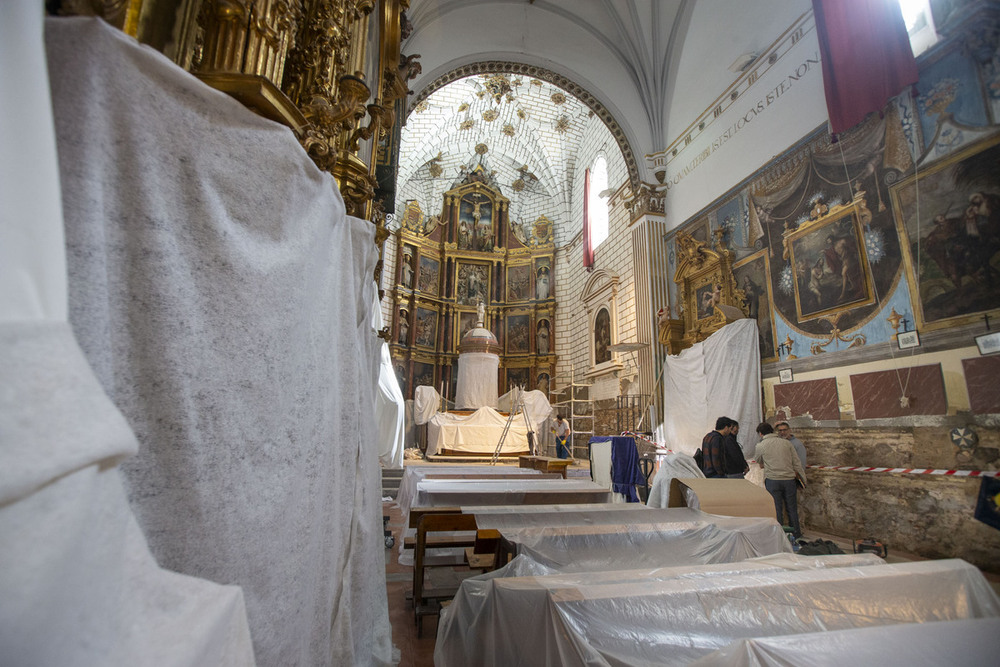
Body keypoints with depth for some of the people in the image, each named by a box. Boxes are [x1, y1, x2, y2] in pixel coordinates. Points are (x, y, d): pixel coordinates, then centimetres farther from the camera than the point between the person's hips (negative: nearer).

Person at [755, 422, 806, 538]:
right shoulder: (786, 442, 6)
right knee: (792, 508, 14)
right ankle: (796, 534, 25)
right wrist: (802, 478, 15)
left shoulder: (760, 446, 0)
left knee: (776, 509, 5)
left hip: (772, 480, -3)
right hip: (789, 479, 3)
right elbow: (797, 462, 6)